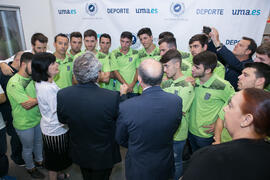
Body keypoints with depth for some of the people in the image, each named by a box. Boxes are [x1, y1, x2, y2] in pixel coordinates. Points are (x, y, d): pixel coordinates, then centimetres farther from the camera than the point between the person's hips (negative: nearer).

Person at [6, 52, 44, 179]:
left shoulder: (31, 78, 0)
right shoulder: (14, 83, -24)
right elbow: (27, 104, -26)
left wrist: (34, 100, -17)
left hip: (38, 118, 6)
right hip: (24, 124, -6)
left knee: (39, 143, 25)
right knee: (28, 148, 17)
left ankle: (39, 161, 49)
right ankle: (30, 168, 40)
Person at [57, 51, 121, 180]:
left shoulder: (62, 95, -24)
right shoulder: (113, 97, -36)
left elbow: (62, 120, -6)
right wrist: (123, 94, -1)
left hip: (79, 153, 3)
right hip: (103, 155, -3)